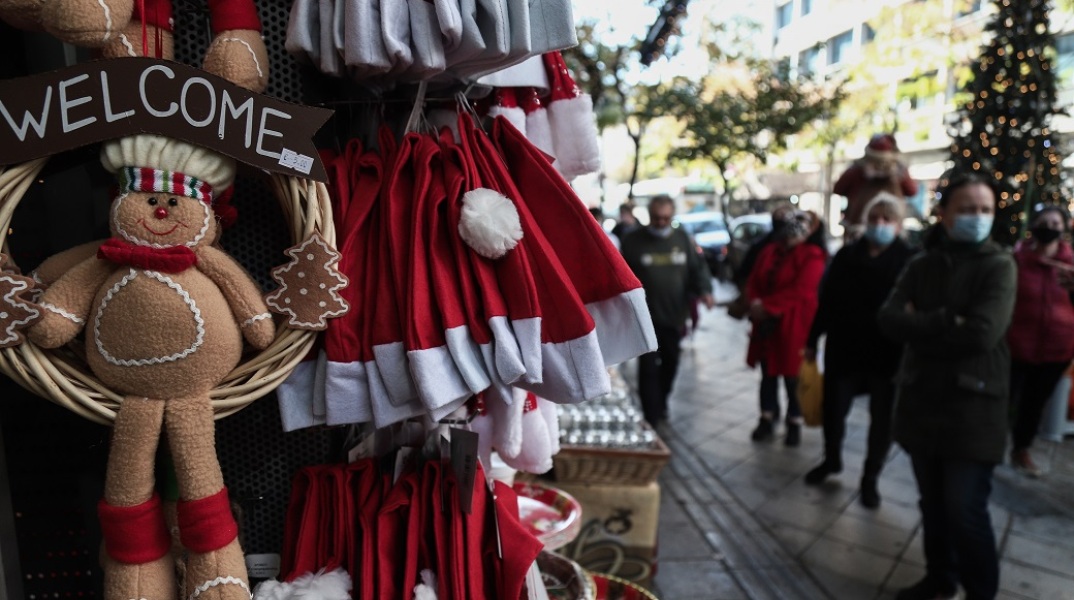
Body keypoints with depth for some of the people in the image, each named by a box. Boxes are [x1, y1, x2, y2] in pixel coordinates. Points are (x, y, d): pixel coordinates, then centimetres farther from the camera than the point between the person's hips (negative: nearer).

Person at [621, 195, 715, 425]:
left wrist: (705, 290, -12)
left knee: (670, 363, 18)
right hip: (645, 318, -4)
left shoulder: (683, 239, 5)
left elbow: (698, 268, 6)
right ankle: (651, 417, 4)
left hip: (674, 316, 4)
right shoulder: (632, 241, -5)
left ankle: (661, 404, 40)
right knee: (648, 367, -5)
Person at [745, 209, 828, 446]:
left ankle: (794, 423, 20)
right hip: (766, 324, 6)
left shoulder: (812, 256, -10)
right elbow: (753, 281, 9)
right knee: (768, 374, 13)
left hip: (793, 326, -6)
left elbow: (799, 292, -20)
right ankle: (767, 419, 25)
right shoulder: (769, 251, 10)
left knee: (792, 376, 4)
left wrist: (766, 305, -18)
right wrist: (755, 303, -11)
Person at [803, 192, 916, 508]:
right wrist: (813, 340, 5)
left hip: (888, 354, -2)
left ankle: (870, 478, 29)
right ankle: (832, 459, 37)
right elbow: (826, 300, 5)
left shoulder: (909, 261, -6)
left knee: (882, 418, 10)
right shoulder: (846, 255, 3)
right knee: (833, 408, 10)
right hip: (843, 348, 2)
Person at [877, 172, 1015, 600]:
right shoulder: (920, 265, 7)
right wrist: (946, 323, -19)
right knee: (932, 503, 16)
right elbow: (889, 319, -8)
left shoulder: (998, 265, -6)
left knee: (966, 511, 1)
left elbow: (981, 334, -20)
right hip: (921, 399, 4)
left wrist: (920, 328, -9)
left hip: (973, 406, -4)